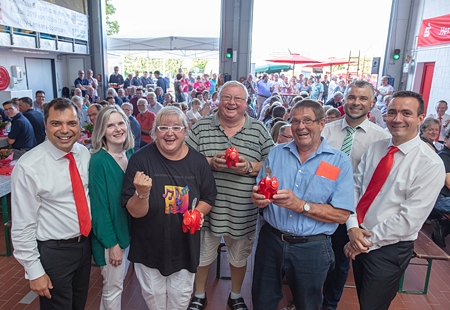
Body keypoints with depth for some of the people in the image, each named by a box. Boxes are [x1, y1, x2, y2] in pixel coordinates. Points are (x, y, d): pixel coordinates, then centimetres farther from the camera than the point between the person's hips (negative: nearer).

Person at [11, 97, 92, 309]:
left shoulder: (85, 154, -5)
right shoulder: (28, 167, -22)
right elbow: (23, 225, -16)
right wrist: (34, 271, -11)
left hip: (85, 243, 5)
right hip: (53, 251, -5)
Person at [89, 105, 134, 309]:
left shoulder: (131, 154, -1)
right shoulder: (98, 161, -21)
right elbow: (99, 206, -20)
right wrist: (112, 243, -18)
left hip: (130, 228, 7)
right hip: (109, 233, -7)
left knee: (120, 280, 24)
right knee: (113, 286, 12)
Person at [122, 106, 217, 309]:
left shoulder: (198, 161, -9)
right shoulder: (141, 159, -17)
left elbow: (208, 198, 5)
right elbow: (135, 212, -17)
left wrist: (198, 212, -15)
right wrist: (142, 193, -37)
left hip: (185, 246, 2)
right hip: (149, 246, -1)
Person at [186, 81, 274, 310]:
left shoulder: (259, 131, -2)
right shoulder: (201, 127, -2)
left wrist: (249, 167, -19)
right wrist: (209, 162, -19)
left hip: (243, 212, 0)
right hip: (207, 208, 0)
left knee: (239, 257, 22)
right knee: (202, 255, 19)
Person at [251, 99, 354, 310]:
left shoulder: (340, 162, -8)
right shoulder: (276, 153, 1)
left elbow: (342, 214, -13)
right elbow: (260, 193, 5)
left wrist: (301, 205, -25)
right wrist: (258, 198, -19)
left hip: (312, 249, -2)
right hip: (271, 241, 3)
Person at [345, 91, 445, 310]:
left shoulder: (430, 164, -18)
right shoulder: (374, 148, 0)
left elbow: (409, 219, -20)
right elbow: (354, 187, -1)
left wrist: (367, 241, -15)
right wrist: (353, 228, -15)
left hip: (390, 249, -5)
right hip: (359, 241, 5)